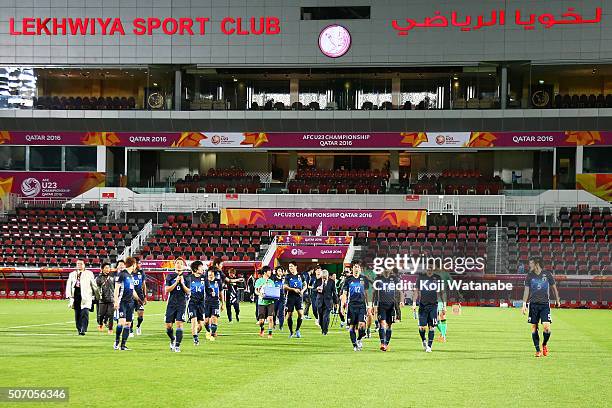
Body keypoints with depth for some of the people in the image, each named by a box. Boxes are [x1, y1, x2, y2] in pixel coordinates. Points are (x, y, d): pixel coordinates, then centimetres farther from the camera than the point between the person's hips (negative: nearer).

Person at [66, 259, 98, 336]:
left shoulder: (89, 273, 9)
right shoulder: (72, 274, 16)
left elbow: (93, 285, 11)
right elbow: (68, 285, 13)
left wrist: (97, 295, 12)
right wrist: (69, 295, 1)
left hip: (85, 296, -3)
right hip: (76, 296, 3)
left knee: (85, 313, -14)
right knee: (77, 314, 6)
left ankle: (83, 330, -17)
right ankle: (79, 329, 16)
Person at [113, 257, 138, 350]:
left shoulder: (131, 276, 17)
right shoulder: (121, 274, -6)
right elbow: (116, 289, -10)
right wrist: (116, 301, -17)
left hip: (130, 302, 8)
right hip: (122, 302, -8)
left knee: (128, 323, 4)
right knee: (122, 322, -18)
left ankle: (123, 345, 7)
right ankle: (116, 341, -1)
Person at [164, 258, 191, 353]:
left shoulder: (186, 277, 7)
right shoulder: (170, 276, 6)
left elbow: (188, 291, 2)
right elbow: (167, 290, -3)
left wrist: (182, 283, -13)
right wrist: (176, 282, -12)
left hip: (182, 304, -1)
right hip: (171, 303, 1)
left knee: (179, 324, -13)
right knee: (168, 326, 1)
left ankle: (177, 345, -9)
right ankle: (172, 339, 31)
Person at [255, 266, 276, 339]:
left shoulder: (271, 282, 15)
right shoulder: (259, 281, 2)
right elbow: (256, 290, -3)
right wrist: (260, 294, -24)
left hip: (270, 302, 3)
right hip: (262, 302, -3)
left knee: (270, 318, -11)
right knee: (261, 320, -2)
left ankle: (270, 333, -4)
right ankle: (261, 328, 30)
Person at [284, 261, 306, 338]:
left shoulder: (300, 276, 8)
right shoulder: (288, 276, 4)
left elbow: (305, 285, 15)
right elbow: (285, 287, -4)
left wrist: (302, 291, -5)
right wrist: (294, 289, -16)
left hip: (298, 297, 1)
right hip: (290, 297, -1)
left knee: (301, 314, -11)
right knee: (289, 315, 1)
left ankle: (297, 330, 6)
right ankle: (291, 331, 14)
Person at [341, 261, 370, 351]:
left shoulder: (363, 279, 9)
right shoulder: (348, 280, 4)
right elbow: (344, 293, 5)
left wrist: (368, 305, 14)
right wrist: (343, 305, -3)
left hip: (362, 305, 1)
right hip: (351, 305, -1)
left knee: (362, 325, -13)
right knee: (352, 326, 0)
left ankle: (359, 339, 13)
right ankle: (354, 344, 10)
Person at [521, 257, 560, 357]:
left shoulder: (547, 274, 1)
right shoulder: (529, 276, 5)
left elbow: (554, 288, 12)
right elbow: (526, 290, 7)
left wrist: (557, 300, 18)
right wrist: (524, 304, 1)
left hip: (545, 304, -2)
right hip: (533, 304, 2)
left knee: (546, 327, -13)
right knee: (534, 327, 0)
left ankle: (544, 344, 14)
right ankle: (537, 350, 10)